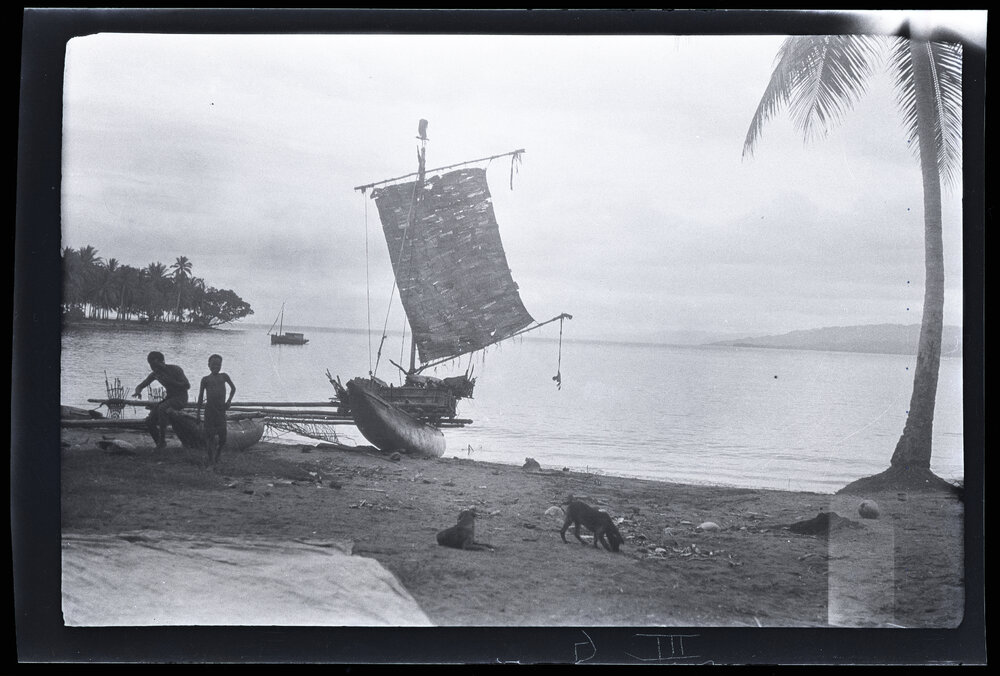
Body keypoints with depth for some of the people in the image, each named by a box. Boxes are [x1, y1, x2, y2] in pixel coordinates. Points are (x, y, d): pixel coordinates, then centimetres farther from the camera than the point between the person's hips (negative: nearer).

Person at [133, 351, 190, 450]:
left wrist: (170, 381, -29)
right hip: (169, 397, 7)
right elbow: (140, 386, 9)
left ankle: (163, 441, -30)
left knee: (161, 408, -36)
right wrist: (138, 391, -17)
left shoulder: (176, 370, -15)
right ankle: (158, 444, 7)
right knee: (149, 421, -10)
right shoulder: (155, 374, 3)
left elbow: (187, 386, -20)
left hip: (180, 397, -7)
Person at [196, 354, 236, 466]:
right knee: (210, 435, -4)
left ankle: (219, 452, 27)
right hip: (209, 409, -1)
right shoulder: (205, 379, 3)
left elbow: (233, 388, 23)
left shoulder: (224, 376, 8)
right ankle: (211, 458, 3)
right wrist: (198, 413, 6)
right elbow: (201, 396, 7)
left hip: (221, 409, 1)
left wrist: (229, 400, 9)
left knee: (222, 434, -2)